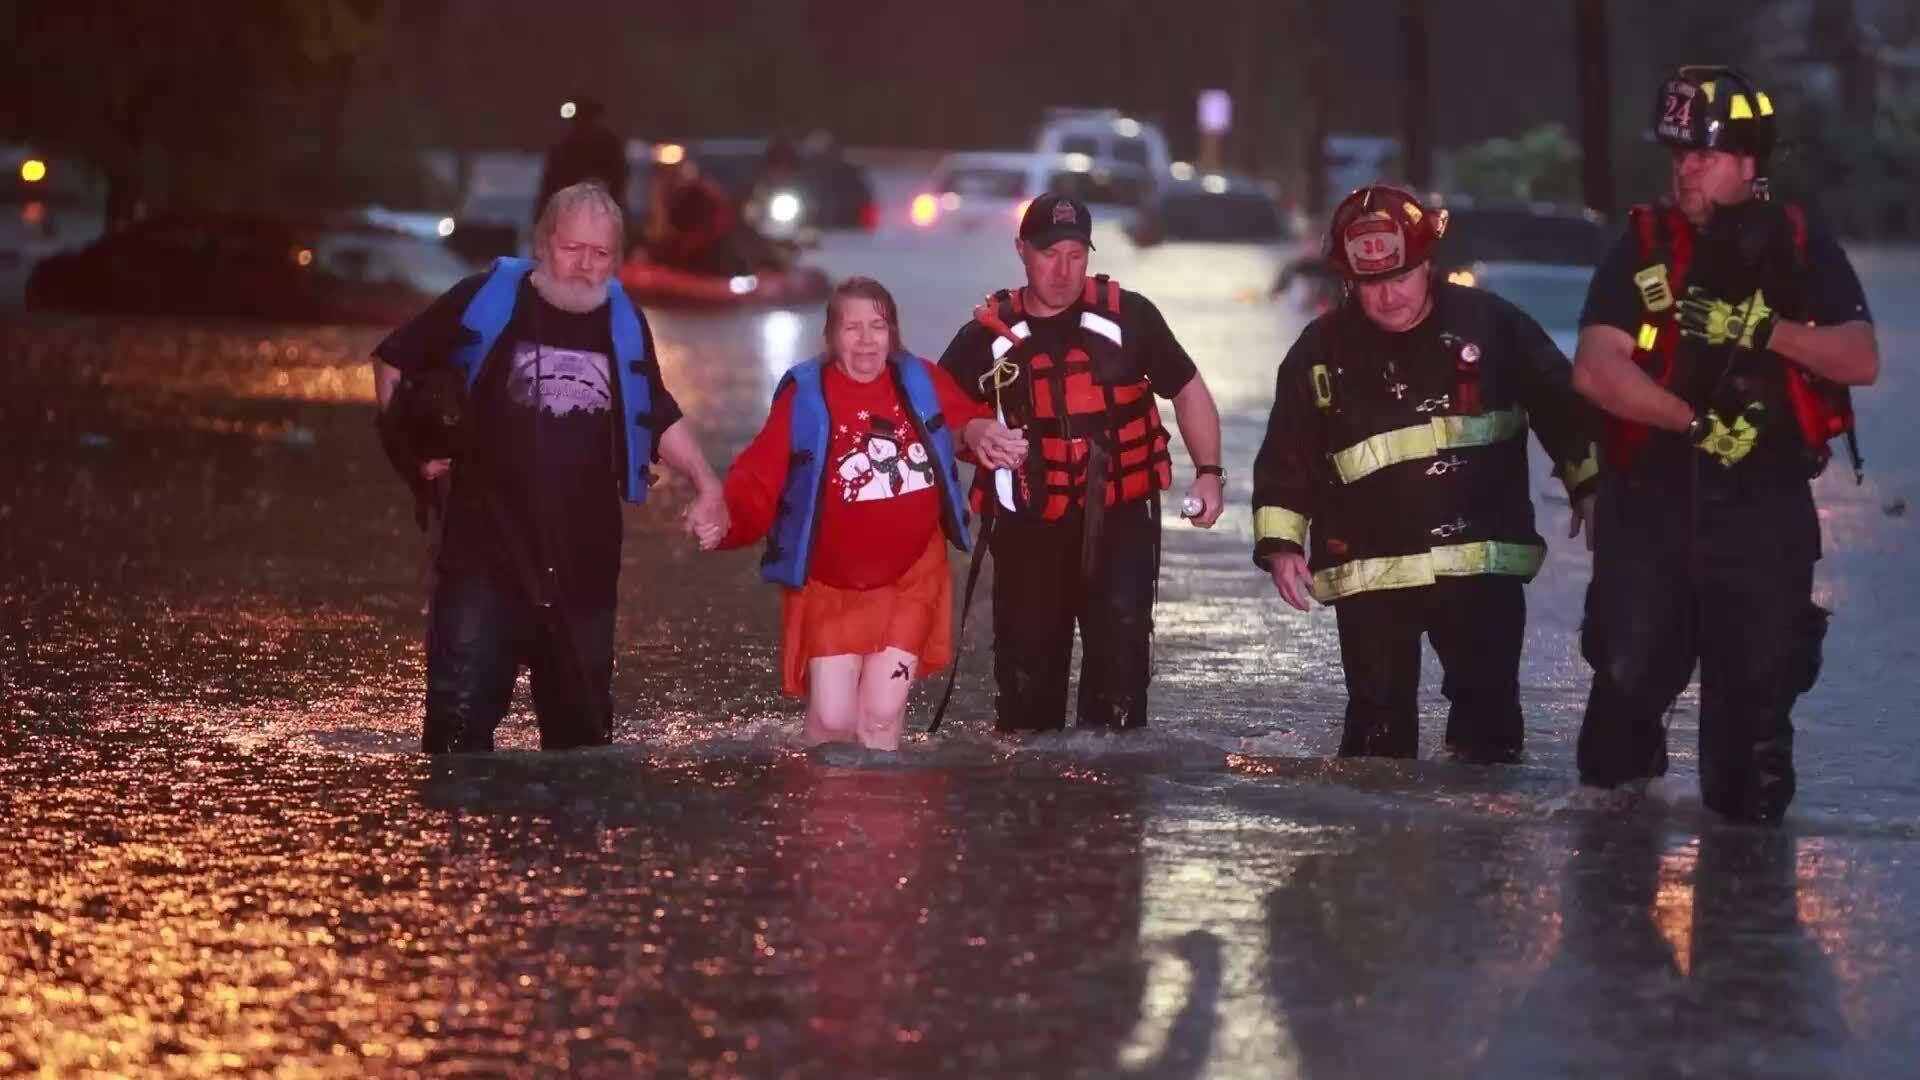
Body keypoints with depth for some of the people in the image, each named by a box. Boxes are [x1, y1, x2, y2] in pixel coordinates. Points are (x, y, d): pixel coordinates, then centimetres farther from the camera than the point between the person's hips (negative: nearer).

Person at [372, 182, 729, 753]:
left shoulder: (624, 322, 9)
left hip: (584, 561, 4)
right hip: (486, 552, -4)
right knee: (460, 715, -11)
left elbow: (659, 417, 21)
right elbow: (394, 361, 8)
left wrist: (707, 484, 8)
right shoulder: (487, 298, -3)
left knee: (581, 727, 12)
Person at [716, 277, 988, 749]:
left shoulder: (920, 383, -4)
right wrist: (724, 518, -36)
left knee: (882, 715, 1)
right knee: (832, 719, -6)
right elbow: (759, 479, -18)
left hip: (909, 581, 2)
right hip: (830, 586, -2)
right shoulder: (805, 396, -13)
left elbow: (970, 420, 15)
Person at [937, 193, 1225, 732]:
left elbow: (1188, 390, 8)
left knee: (1119, 668, -12)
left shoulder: (1126, 316, -2)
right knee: (1027, 677, 9)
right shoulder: (988, 335, 1)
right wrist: (972, 434, -18)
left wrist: (1209, 473, -2)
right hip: (1029, 531, 2)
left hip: (1120, 525, -2)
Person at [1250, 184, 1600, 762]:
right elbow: (1287, 455, 6)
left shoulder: (1489, 323, -2)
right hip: (1370, 571, 1)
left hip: (1481, 561, 0)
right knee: (1380, 719, 3)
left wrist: (1587, 484, 6)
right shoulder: (1322, 351, 1)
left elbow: (1562, 406, 8)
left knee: (1488, 713, 0)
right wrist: (1280, 541, -2)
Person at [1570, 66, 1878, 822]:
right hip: (1650, 497, 0)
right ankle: (1614, 808, 23)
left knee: (1758, 676, 1)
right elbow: (1595, 370, -10)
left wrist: (1763, 329, -21)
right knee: (1633, 671, -1)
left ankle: (1748, 817, 16)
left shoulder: (1803, 252, 4)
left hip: (1765, 506, 0)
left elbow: (1861, 362, -7)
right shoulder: (1643, 249, 0)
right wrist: (1697, 423, -19)